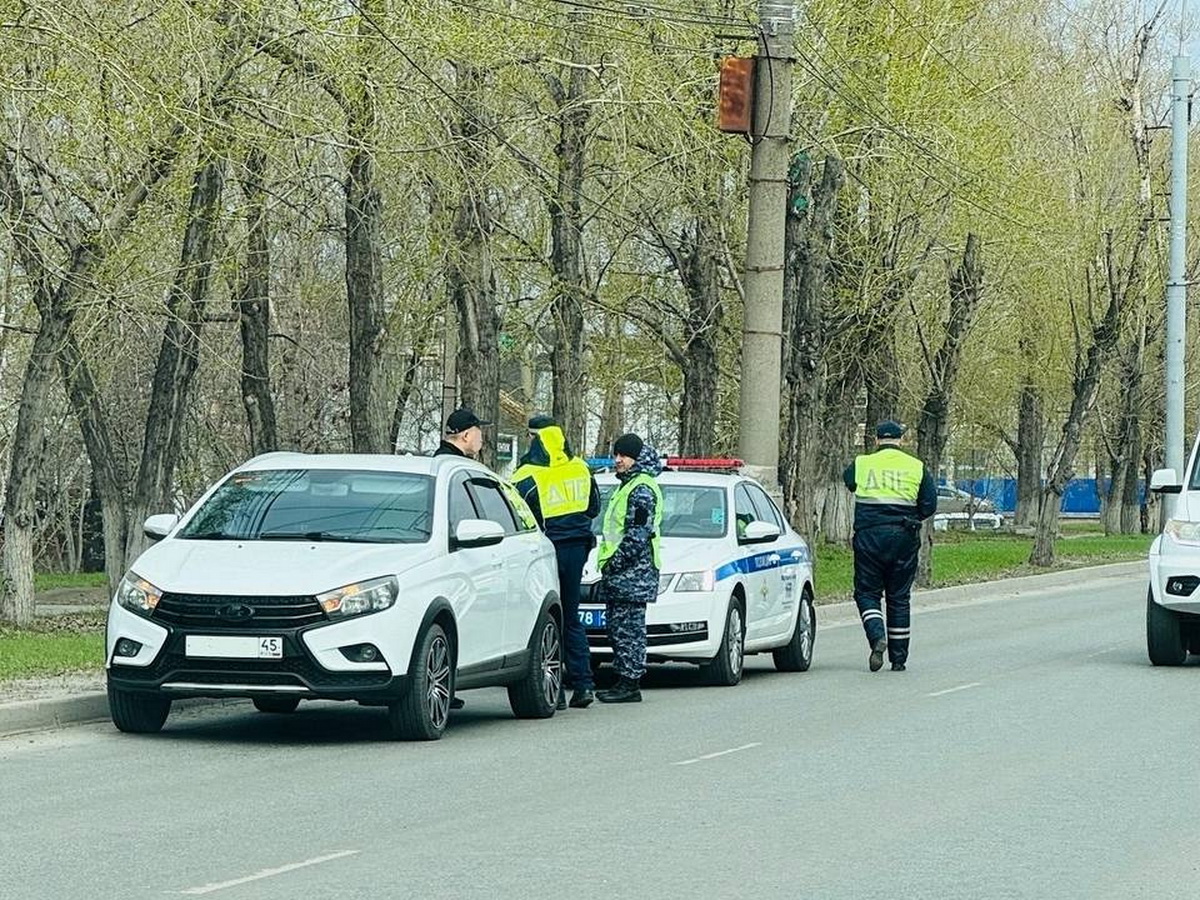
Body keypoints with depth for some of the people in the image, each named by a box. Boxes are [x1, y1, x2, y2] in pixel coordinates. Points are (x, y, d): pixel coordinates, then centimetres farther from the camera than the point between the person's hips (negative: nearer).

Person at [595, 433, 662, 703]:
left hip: (632, 571, -10)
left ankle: (630, 684, -10)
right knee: (618, 628, 10)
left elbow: (638, 534, -18)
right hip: (620, 573, 10)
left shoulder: (642, 489, -10)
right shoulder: (628, 486, 22)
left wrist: (616, 562, -19)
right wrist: (609, 564, 19)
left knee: (627, 628, -10)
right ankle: (626, 681, 12)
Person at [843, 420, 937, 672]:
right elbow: (930, 505, 1)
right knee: (899, 598, 9)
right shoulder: (916, 467, 2)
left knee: (866, 593, 8)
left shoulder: (861, 464, 1)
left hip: (868, 536, -1)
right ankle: (898, 658, 11)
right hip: (903, 538, 1)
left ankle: (877, 636, -19)